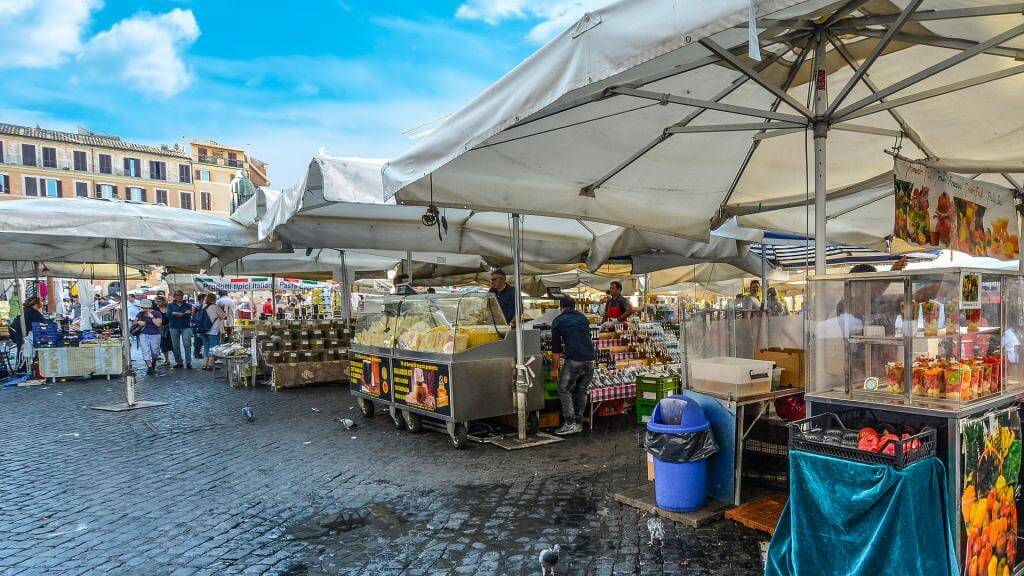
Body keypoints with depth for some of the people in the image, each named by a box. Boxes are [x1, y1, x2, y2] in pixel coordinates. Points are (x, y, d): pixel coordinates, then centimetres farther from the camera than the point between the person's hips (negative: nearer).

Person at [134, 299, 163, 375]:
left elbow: (158, 324, -12)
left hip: (155, 335, -2)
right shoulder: (141, 314, 9)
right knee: (146, 351, -13)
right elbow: (135, 322, 13)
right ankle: (149, 367, -12)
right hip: (143, 335, 2)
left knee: (155, 353, 7)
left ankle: (153, 364, 35)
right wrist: (138, 322, -8)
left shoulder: (157, 313, -2)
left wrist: (152, 317, -17)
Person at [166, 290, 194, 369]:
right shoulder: (171, 305, 10)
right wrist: (183, 314, -11)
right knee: (175, 346, 4)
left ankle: (188, 362, -9)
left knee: (187, 344, -9)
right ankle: (178, 362, 14)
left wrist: (176, 313, -7)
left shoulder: (188, 305, 7)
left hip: (186, 327, -1)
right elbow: (168, 314, -8)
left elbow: (189, 315, -9)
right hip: (174, 328, 2)